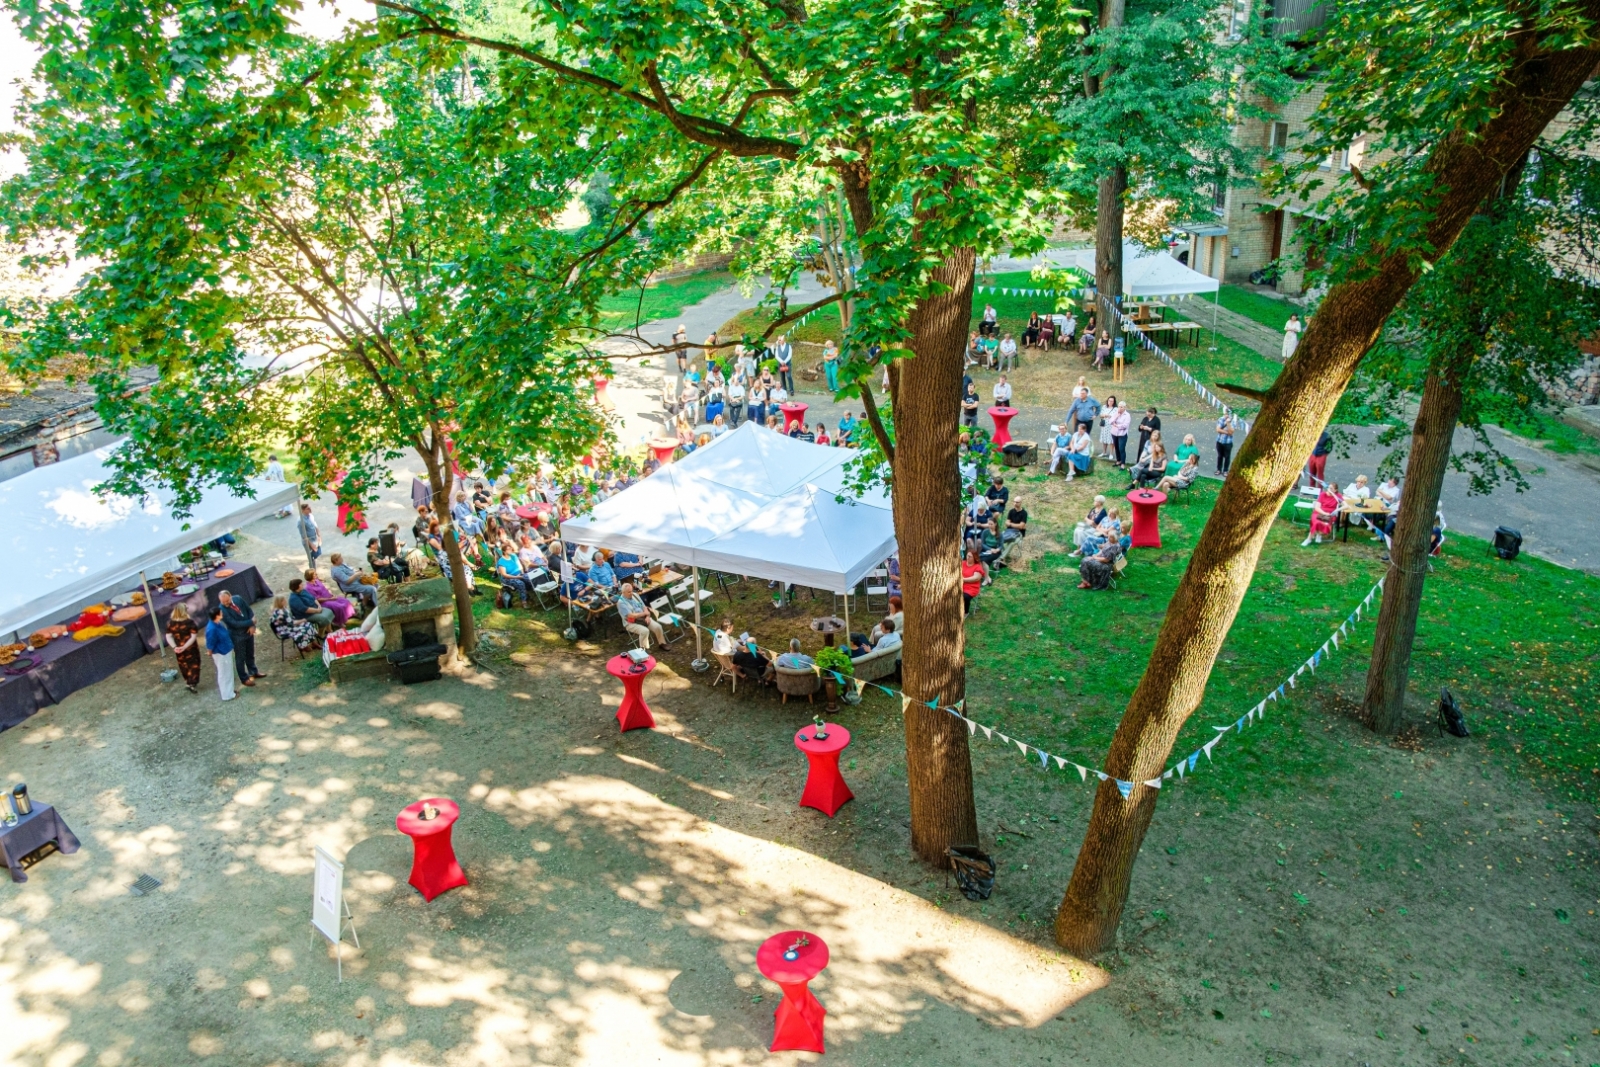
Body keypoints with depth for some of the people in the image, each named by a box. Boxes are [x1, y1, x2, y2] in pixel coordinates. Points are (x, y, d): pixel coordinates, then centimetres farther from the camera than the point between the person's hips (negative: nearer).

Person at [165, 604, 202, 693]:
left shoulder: (170, 623, -7)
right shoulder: (189, 622, -19)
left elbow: (168, 636, -7)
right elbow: (194, 636, -22)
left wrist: (174, 647, -13)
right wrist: (184, 647, -21)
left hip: (179, 649, 4)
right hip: (191, 648, -4)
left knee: (184, 666, 20)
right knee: (193, 665, 10)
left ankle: (188, 682, 33)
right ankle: (192, 684, 10)